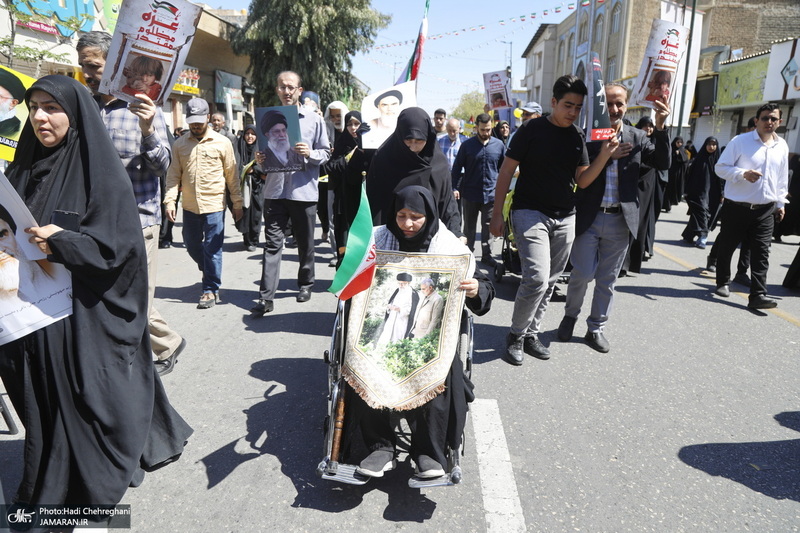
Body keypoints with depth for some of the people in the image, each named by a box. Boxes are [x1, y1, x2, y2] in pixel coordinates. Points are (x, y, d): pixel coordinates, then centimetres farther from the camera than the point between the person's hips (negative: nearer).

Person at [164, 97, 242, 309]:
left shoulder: (222, 143, -1)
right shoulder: (179, 144, 7)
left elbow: (231, 175, 1)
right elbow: (174, 175, 6)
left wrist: (237, 204, 1)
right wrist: (170, 200, -5)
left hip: (214, 205, -4)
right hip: (189, 206, 4)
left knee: (212, 249, 0)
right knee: (192, 246, 15)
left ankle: (210, 290, 11)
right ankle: (211, 273, 40)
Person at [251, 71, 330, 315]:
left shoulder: (314, 120, 5)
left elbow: (326, 153, 5)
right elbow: (262, 153, 20)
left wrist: (310, 153, -15)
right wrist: (260, 161, -3)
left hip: (304, 191, -1)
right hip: (275, 191, 1)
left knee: (305, 243, 10)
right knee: (272, 244, -3)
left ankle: (305, 284, 30)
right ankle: (266, 297, -4)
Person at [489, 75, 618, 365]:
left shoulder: (578, 136, 8)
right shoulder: (532, 129, -6)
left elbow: (582, 179, 7)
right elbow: (506, 171, -5)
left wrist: (604, 155, -10)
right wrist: (497, 213, -9)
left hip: (565, 218, 6)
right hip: (530, 213, -6)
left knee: (549, 283, 9)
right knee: (537, 278, -18)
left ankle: (531, 334, 24)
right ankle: (516, 334, 3)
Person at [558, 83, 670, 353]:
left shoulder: (636, 137, 5)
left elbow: (663, 163, -4)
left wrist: (660, 127, -13)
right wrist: (607, 156, -21)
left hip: (620, 220, 3)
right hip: (588, 218, -3)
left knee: (607, 280, 11)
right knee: (582, 274, 3)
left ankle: (596, 328, 26)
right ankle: (570, 316, 29)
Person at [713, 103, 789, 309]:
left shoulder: (782, 146, 10)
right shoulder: (740, 141, -5)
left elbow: (782, 178, 19)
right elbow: (721, 167, -5)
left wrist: (780, 203, 18)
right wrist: (743, 174, -21)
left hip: (765, 210, 3)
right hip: (736, 207, -3)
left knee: (761, 253, -4)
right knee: (726, 247, 9)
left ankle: (758, 294, -4)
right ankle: (723, 283, 30)